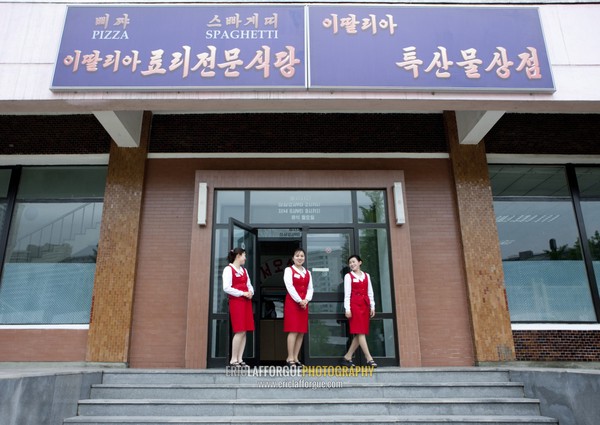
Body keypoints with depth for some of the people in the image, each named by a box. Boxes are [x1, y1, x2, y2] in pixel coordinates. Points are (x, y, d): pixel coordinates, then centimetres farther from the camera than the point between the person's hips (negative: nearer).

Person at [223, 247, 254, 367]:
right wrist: (243, 293, -15)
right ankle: (233, 360, -4)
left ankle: (240, 359, 7)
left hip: (246, 302, 7)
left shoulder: (244, 270, 20)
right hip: (236, 302, -7)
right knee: (240, 331, -11)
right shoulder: (228, 269, -4)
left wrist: (250, 292, -4)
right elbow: (226, 288, -13)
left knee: (244, 331, 3)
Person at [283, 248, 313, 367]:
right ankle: (290, 358, -5)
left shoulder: (308, 272, 16)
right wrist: (299, 301, -15)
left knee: (301, 332, 4)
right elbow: (290, 287, -11)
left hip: (304, 303, 6)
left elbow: (310, 288, 9)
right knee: (293, 331, -10)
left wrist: (306, 300, -8)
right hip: (292, 302, -6)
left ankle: (295, 358, 11)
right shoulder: (289, 270, 0)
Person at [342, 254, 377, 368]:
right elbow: (347, 294, -3)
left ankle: (347, 357, 11)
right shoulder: (348, 276, 3)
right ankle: (369, 358, -11)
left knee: (360, 333, 2)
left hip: (365, 305, 5)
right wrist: (347, 309, -9)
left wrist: (372, 307, 6)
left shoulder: (366, 276, 16)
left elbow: (370, 293, 14)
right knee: (360, 332, -10)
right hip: (354, 304, -5)